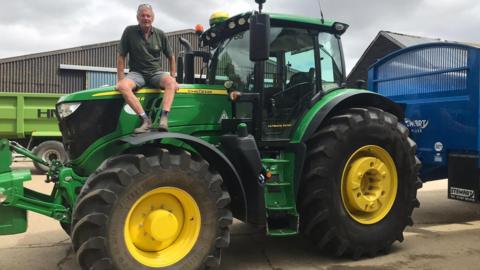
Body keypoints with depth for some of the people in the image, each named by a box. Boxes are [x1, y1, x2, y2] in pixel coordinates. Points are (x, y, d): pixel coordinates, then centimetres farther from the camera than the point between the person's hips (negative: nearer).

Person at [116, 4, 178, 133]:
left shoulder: (160, 34, 4)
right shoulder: (129, 31, -2)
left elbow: (171, 57, 13)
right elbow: (121, 56, 0)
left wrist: (173, 77, 5)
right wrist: (121, 79, -7)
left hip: (155, 73, 1)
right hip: (136, 73, -1)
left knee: (170, 82, -33)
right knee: (122, 86, -34)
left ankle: (164, 119, -41)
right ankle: (145, 120, -35)